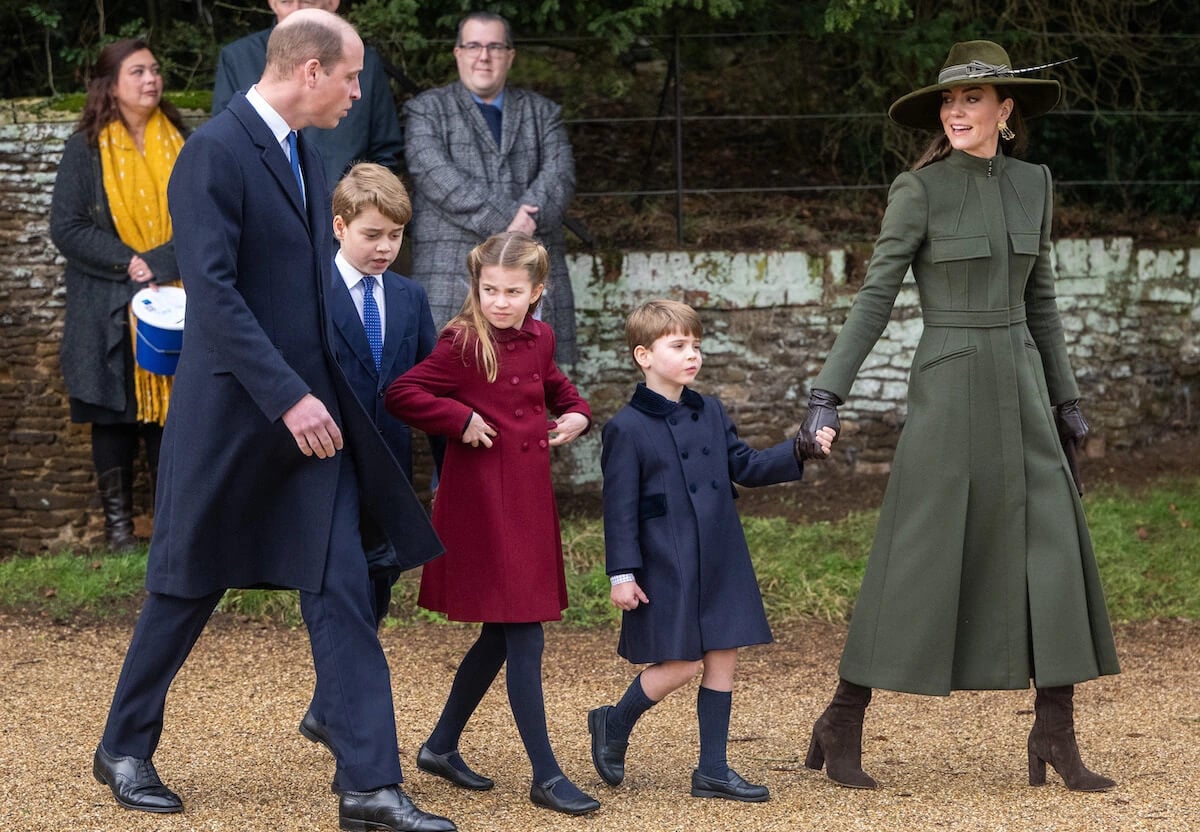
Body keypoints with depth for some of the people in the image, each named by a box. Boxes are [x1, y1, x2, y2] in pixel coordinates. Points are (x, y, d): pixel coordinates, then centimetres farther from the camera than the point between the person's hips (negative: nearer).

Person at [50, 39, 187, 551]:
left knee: (171, 409, 1)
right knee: (115, 413, 4)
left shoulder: (178, 144, 7)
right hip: (110, 309, -2)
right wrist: (128, 263, -16)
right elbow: (66, 228, -7)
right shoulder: (86, 149, -2)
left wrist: (158, 264, -11)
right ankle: (117, 521, 12)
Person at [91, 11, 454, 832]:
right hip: (231, 413, -7)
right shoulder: (214, 154, -15)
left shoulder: (305, 156, 12)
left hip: (309, 409, 7)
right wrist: (288, 397, -25)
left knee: (344, 594, -1)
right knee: (188, 588, 7)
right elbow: (213, 292, -22)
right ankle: (125, 749, 26)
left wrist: (326, 394, 16)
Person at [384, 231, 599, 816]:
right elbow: (401, 394, -16)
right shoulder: (464, 344, -12)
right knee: (525, 640, -8)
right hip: (483, 505, -8)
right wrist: (461, 420, -19)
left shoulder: (538, 340, 9)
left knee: (500, 636, 15)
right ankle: (546, 777, -4)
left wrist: (576, 414, 10)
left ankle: (441, 747, 30)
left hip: (528, 503, 8)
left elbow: (555, 387, 29)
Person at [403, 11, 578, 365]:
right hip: (453, 272, -3)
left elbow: (559, 175, 4)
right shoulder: (426, 110, 10)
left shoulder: (542, 112, 20)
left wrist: (525, 222, -16)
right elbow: (437, 177, -7)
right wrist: (503, 220, -17)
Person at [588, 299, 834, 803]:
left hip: (720, 563, 6)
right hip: (666, 569, -6)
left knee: (723, 659, 6)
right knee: (679, 665, -7)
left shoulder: (710, 414, 10)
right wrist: (622, 574, -11)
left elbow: (746, 467, 15)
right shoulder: (628, 429, -8)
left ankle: (713, 770, 13)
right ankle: (613, 725, 19)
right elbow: (620, 507, -9)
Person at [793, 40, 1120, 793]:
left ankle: (1056, 737, 5)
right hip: (948, 386, -5)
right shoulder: (919, 189, -7)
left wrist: (1066, 398, 17)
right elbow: (874, 298, -8)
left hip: (1019, 389, 5)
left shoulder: (1032, 185, 9)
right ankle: (843, 725, 8)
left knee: (1055, 555, -2)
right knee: (917, 561, -5)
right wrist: (827, 399, -14)